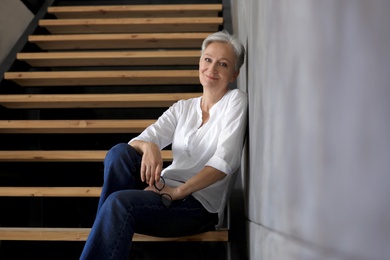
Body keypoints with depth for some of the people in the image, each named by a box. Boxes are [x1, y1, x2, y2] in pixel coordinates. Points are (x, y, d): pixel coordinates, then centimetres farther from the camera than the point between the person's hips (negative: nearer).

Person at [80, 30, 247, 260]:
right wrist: (148, 146, -21)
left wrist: (177, 192, -19)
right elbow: (138, 141, 5)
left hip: (201, 206, -5)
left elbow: (225, 161, -13)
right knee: (120, 152, -21)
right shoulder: (182, 108, 14)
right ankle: (103, 233, -17)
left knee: (119, 203, -29)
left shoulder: (235, 101, -1)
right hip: (165, 189, 5)